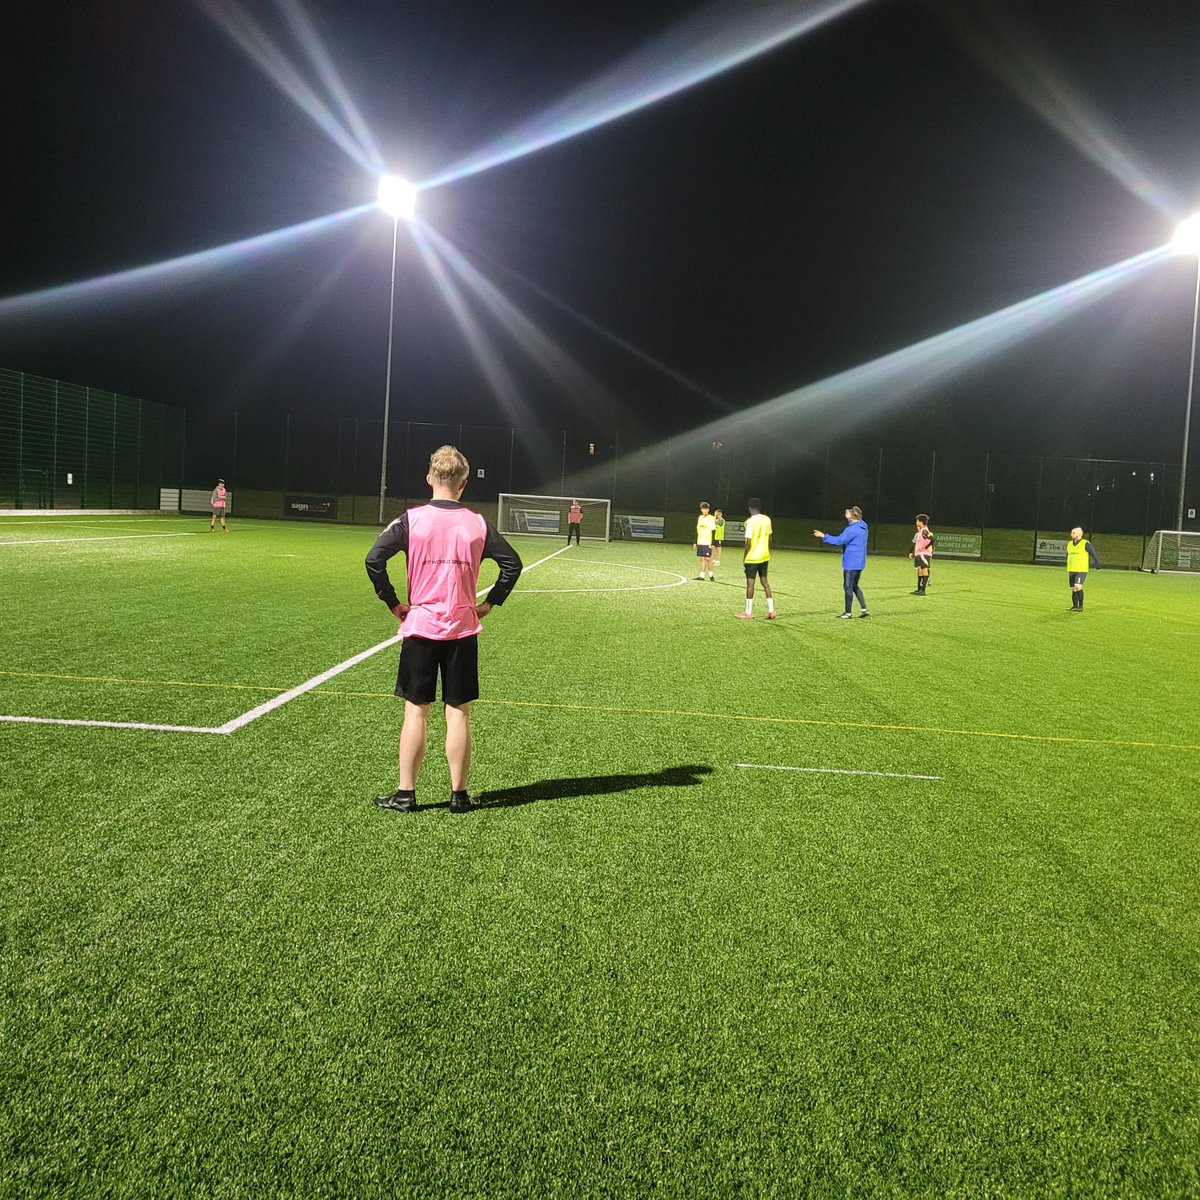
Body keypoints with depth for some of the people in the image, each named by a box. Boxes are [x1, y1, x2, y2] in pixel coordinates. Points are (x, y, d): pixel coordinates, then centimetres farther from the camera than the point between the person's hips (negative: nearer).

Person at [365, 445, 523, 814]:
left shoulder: (412, 519, -6)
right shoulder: (477, 524, 0)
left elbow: (374, 559, -12)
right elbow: (512, 564, 3)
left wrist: (393, 602, -2)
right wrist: (489, 603, 9)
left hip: (420, 627, -1)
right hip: (463, 631, 1)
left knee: (416, 712, 6)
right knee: (459, 714, 7)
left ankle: (405, 794, 11)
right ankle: (459, 795, 13)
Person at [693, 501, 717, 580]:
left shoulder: (711, 519, -6)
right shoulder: (700, 518, 12)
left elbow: (713, 532, -9)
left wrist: (712, 544, -15)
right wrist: (695, 542, 15)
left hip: (707, 543, -6)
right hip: (700, 542, 6)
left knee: (708, 559, -5)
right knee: (702, 559, 6)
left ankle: (711, 575, 8)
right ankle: (701, 575, 7)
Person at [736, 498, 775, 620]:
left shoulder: (751, 521, -16)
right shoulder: (767, 519, 3)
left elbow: (749, 542, -17)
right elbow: (769, 539, 9)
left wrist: (744, 558, -8)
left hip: (752, 558, -6)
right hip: (764, 556, 6)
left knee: (750, 583, 0)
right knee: (765, 581, 13)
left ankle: (748, 613, 4)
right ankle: (771, 611, 10)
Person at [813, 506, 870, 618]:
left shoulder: (852, 529, -19)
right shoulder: (863, 527, 9)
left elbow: (839, 540, -20)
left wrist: (824, 536, -14)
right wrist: (849, 519, 19)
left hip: (851, 563, -9)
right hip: (859, 562, 9)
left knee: (848, 587, -1)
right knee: (854, 586, 19)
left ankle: (848, 612, 5)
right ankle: (864, 609, 14)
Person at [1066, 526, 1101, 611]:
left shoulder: (1085, 544, -8)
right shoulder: (1069, 544, 12)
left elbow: (1094, 554, -3)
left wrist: (1098, 566, 1)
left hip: (1081, 570, -7)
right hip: (1071, 571, 7)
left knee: (1078, 586, -20)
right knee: (1073, 589, 7)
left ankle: (1080, 606, -10)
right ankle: (1075, 606, 16)